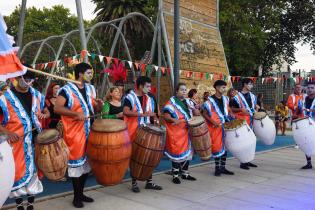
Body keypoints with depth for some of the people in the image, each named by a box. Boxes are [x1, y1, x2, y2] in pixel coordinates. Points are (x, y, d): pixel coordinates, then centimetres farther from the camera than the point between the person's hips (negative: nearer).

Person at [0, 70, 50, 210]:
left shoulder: (36, 95, 7)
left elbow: (46, 111, 17)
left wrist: (44, 115, -5)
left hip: (35, 141, 4)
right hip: (16, 143, -4)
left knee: (34, 170, 12)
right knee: (18, 172, 4)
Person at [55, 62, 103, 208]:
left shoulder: (90, 89, 12)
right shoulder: (67, 89, -11)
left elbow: (95, 109, 18)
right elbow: (57, 108, -21)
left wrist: (99, 105, -5)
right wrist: (76, 114, -28)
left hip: (89, 132, 7)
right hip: (74, 133, -7)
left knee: (86, 162, 14)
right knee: (76, 163, 0)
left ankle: (81, 193, 29)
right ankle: (76, 197, 15)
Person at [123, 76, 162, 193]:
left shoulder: (149, 99, 12)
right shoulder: (130, 97, -9)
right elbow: (126, 112, -25)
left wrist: (154, 118, 0)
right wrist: (143, 114, -30)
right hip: (134, 132, -6)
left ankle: (149, 182, 20)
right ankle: (134, 183, 16)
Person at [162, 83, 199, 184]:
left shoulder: (188, 102, 14)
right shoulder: (172, 102, -5)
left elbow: (197, 114, 12)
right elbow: (166, 116, -13)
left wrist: (192, 108, -8)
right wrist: (174, 120, -30)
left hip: (187, 131, 7)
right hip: (176, 133, -6)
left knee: (187, 152, 12)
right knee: (177, 153, -3)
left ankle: (185, 173, 26)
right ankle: (175, 175, 9)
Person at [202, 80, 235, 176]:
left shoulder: (225, 99, 8)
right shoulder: (210, 100, -10)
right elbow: (204, 114, -9)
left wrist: (232, 115, 0)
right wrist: (213, 122, -20)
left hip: (226, 126, 6)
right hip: (216, 127, -6)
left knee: (225, 146, 10)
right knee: (217, 147, -1)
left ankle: (223, 167, 21)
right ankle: (217, 168, 13)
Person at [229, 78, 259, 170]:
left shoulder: (252, 96, 12)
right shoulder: (237, 96, -9)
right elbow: (231, 108, -7)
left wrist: (256, 108, 4)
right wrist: (240, 109, -21)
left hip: (251, 120, 7)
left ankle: (247, 160, 23)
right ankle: (242, 162, 4)